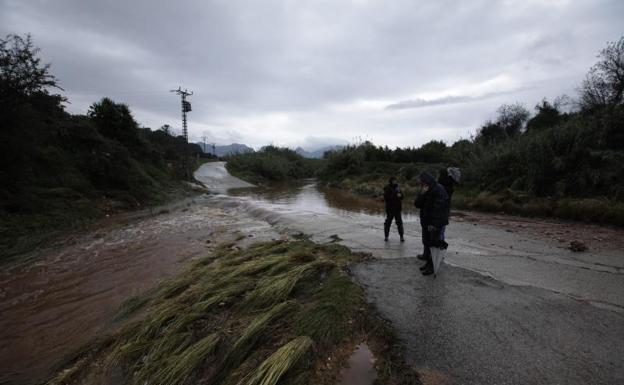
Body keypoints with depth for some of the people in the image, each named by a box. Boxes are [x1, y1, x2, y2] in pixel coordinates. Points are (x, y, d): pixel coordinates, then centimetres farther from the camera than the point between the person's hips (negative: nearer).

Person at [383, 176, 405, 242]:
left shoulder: (397, 187, 9)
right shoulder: (387, 189, -6)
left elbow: (402, 197, 12)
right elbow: (386, 198, -16)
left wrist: (400, 195, -11)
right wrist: (396, 196, -20)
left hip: (397, 208, 4)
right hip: (390, 209, -4)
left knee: (399, 222, 2)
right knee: (388, 222, 3)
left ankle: (401, 236, 8)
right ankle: (386, 236, 16)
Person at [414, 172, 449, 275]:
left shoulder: (439, 189, -16)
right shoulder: (425, 191, 9)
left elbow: (438, 208, -22)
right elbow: (417, 204, 2)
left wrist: (434, 224, -23)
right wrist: (422, 194, -15)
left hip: (434, 224, -8)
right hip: (425, 222, 8)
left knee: (433, 244, -2)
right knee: (426, 243, 14)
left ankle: (432, 266, 8)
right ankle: (428, 262, 27)